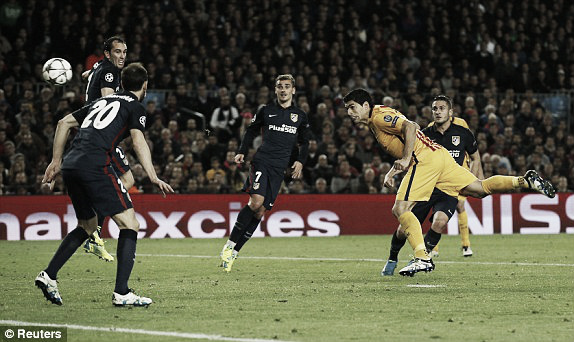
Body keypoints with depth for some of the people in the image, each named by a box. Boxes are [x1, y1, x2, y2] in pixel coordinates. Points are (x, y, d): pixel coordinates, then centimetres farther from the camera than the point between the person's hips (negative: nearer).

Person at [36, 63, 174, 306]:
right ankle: (122, 293, -12)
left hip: (70, 166, 8)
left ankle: (49, 276, 16)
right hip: (95, 165, -8)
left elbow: (64, 123, 28)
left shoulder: (102, 101, 28)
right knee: (130, 225, -3)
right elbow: (138, 141, -10)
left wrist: (56, 161, 30)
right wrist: (154, 178, -17)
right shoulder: (135, 107, 8)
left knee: (87, 226, 25)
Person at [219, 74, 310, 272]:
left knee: (261, 212, -2)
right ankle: (230, 245, -14)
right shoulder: (266, 111, 10)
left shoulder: (300, 116, 15)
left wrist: (300, 161, 6)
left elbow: (304, 143, 22)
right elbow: (251, 132, 16)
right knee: (256, 201, -24)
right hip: (261, 161, -2)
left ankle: (234, 253, 5)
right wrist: (242, 152, 4)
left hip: (279, 168, 3)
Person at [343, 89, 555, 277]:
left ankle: (422, 258, -19)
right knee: (480, 189, 9)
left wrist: (405, 160, -25)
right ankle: (526, 181, 2)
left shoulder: (379, 116, -6)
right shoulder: (374, 124, 24)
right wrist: (391, 173, 22)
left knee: (400, 209, -12)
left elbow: (410, 128, -21)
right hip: (438, 154, 10)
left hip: (424, 158, -10)